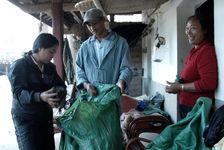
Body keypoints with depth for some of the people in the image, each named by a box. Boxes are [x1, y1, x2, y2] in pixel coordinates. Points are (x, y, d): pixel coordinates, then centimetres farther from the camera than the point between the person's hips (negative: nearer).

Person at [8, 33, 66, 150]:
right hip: (25, 118, -6)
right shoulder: (19, 66, -13)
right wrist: (40, 97, -40)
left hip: (46, 115, 6)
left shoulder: (50, 67, 8)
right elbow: (18, 93, -22)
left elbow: (60, 85, 5)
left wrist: (59, 93, -20)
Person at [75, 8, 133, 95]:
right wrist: (85, 84, -8)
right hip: (90, 95, 3)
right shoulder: (84, 46, 13)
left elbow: (126, 68, -1)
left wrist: (121, 81, -22)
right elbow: (79, 69, 12)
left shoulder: (121, 43, 4)